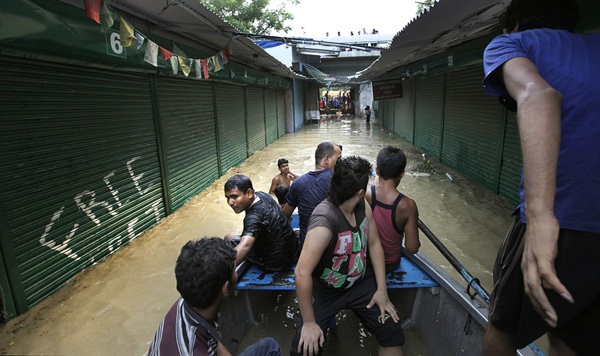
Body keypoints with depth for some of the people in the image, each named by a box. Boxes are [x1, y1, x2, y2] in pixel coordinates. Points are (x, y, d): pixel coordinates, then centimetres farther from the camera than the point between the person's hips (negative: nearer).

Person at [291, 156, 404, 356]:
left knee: (393, 333, 0)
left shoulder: (362, 206, -11)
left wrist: (382, 289, -4)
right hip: (324, 290, -5)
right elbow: (302, 273, -34)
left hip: (361, 282, 6)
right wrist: (309, 323, -25)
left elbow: (374, 244, 0)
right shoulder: (324, 221, -33)